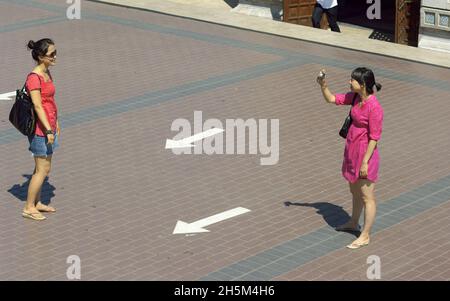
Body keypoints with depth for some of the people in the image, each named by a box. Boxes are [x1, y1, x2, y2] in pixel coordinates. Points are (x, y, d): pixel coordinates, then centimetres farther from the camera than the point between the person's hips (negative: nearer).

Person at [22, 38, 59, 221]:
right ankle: (28, 208, 8)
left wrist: (56, 123, 20)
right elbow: (38, 106, -22)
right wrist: (48, 130, -23)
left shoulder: (47, 73, 9)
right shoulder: (34, 78, -20)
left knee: (43, 168, 16)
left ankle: (36, 203, 27)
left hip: (49, 126, 9)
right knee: (42, 170, -2)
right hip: (40, 129, -9)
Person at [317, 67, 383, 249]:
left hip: (365, 153, -9)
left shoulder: (374, 107, -24)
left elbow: (374, 138, -21)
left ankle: (365, 236, 13)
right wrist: (323, 86, -7)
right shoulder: (355, 97, 0)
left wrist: (365, 162, -19)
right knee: (355, 190, 26)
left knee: (366, 196, 3)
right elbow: (331, 99, 12)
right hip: (352, 150, 9)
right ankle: (354, 223, 45)